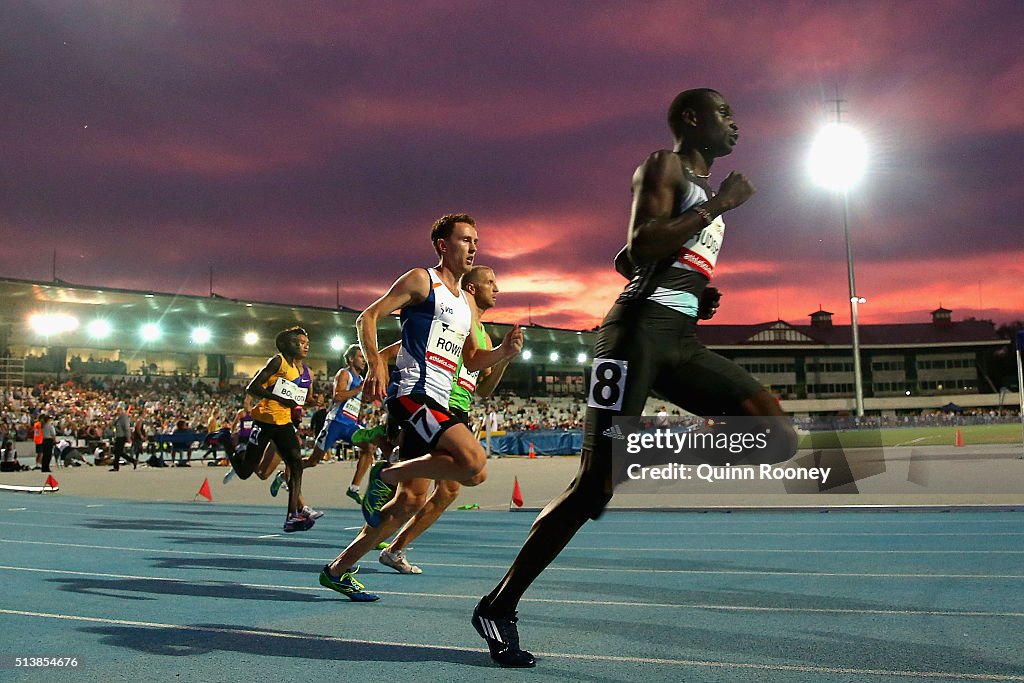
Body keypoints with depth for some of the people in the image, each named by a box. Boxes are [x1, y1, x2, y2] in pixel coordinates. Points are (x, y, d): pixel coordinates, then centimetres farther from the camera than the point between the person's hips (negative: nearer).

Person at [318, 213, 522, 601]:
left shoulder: (465, 302, 23)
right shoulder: (421, 280, -1)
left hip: (436, 405, 9)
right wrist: (375, 365, -21)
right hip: (414, 394, -9)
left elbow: (471, 360, 27)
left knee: (410, 501, 9)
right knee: (475, 466, -26)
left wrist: (505, 351, 8)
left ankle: (338, 569, 21)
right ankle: (387, 474, -8)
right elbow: (367, 317, -6)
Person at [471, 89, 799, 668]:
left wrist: (698, 294, 18)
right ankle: (499, 607, -1)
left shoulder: (707, 190, 27)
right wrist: (720, 204, -10)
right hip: (641, 330, -8)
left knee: (777, 434, -7)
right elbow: (640, 250, -16)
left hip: (682, 341, 9)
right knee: (597, 483, -12)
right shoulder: (665, 166, 1)